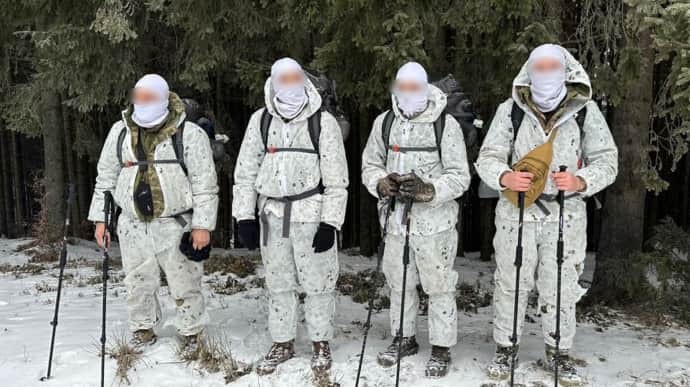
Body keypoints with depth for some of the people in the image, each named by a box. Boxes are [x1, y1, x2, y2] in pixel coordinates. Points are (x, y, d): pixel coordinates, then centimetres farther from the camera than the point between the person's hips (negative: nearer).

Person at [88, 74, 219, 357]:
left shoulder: (189, 135, -9)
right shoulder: (120, 132, 3)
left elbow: (205, 184, -8)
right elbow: (105, 178, 11)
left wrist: (202, 225, -11)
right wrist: (100, 218, 8)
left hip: (176, 226, -3)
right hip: (134, 227, 4)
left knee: (184, 285, 6)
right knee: (138, 284, 14)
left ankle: (190, 332, 25)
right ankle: (142, 328, 36)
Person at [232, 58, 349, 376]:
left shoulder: (323, 122, -6)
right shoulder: (260, 120, 3)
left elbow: (336, 179, -7)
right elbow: (245, 173, 6)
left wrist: (330, 224, -12)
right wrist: (244, 217, 1)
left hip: (311, 216, -3)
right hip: (272, 215, 4)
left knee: (317, 283, 6)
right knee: (277, 284, 14)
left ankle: (320, 343, 26)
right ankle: (282, 343, 31)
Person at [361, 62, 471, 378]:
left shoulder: (446, 124, -8)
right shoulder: (384, 122, 4)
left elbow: (459, 177, -8)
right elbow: (370, 164, 11)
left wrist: (428, 190, -24)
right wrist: (381, 183, -11)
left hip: (434, 221, -4)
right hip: (396, 219, 4)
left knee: (439, 286, 5)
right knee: (399, 283, 17)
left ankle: (441, 348, 22)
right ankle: (404, 339, 36)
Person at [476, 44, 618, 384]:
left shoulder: (586, 111, -3)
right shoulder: (510, 110, -4)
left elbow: (606, 160, 0)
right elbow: (487, 157, -4)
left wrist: (581, 181, -21)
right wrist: (504, 177, -26)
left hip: (566, 214, 1)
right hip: (517, 211, 0)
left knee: (560, 288, 9)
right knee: (511, 283, 10)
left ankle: (559, 353, 30)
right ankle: (505, 348, 29)